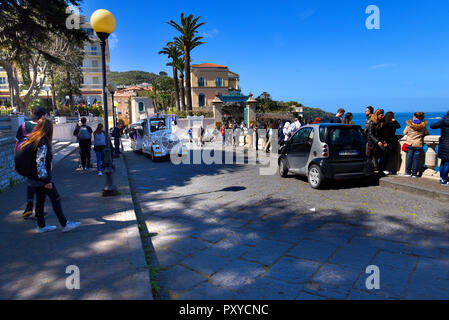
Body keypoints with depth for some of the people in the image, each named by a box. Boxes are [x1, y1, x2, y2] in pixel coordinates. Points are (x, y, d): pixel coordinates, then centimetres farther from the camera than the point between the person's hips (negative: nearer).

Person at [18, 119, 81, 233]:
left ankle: (41, 226, 24)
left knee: (40, 200, 15)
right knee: (55, 199, -2)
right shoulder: (42, 143, -20)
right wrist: (46, 180, -21)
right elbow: (40, 162, -24)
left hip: (34, 178, 9)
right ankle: (65, 224, 4)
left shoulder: (32, 140, 9)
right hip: (41, 178, -9)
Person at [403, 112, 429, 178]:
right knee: (416, 158, 3)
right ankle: (414, 173, 3)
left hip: (410, 144, 0)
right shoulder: (423, 125, -2)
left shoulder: (409, 124, -6)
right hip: (418, 145, 1)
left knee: (409, 158, 7)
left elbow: (405, 132, 3)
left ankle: (408, 172, 11)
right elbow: (426, 133, 8)